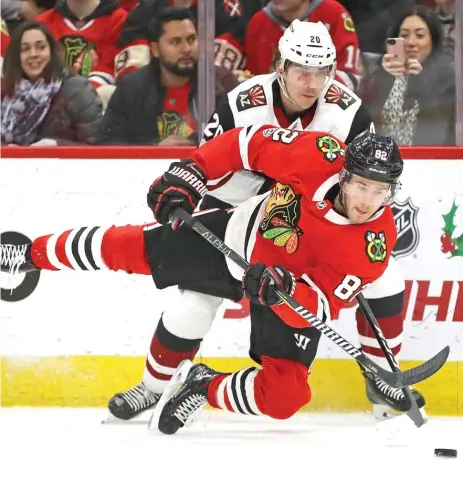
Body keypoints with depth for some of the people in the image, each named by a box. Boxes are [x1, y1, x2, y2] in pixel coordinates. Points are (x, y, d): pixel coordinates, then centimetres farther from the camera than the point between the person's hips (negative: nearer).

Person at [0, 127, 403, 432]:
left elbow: (322, 305, -28)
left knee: (284, 398, -18)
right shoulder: (318, 157, -29)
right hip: (236, 238, 1)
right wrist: (186, 177, -16)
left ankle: (206, 388, 12)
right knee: (131, 249, 4)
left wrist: (283, 290, -47)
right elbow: (248, 142, -13)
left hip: (295, 298, -1)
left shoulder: (376, 242, -29)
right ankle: (34, 254, 31)